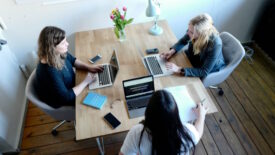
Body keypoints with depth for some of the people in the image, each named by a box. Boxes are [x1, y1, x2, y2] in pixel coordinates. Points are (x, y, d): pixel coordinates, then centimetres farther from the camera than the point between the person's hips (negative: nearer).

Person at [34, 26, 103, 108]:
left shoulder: (58, 53, -17)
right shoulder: (49, 71, -41)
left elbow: (72, 60, 5)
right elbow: (66, 97, -35)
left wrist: (88, 67, -9)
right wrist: (85, 82, -27)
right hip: (62, 101, -7)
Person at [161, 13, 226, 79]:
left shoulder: (215, 44, -39)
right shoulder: (194, 32, -25)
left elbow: (204, 72, -35)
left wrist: (180, 70, -45)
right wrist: (172, 51, -20)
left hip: (210, 70, -5)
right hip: (193, 59, 5)